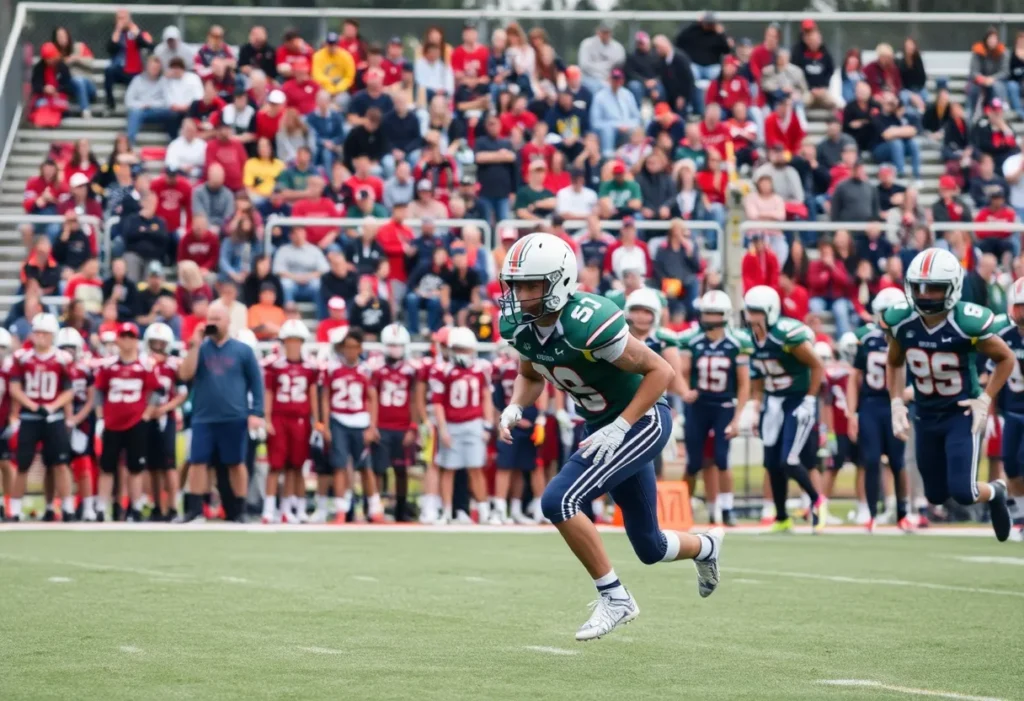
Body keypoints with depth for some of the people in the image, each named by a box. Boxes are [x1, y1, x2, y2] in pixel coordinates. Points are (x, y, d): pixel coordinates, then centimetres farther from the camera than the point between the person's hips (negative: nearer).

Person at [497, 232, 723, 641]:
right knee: (649, 548, 17)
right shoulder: (517, 326, -8)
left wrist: (618, 428, -28)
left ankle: (614, 598, -9)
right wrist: (514, 409, -8)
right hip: (604, 426, 8)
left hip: (642, 421, -8)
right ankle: (706, 547, 51)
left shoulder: (587, 324, -30)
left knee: (559, 501, -23)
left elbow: (661, 371, -23)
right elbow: (531, 376, 13)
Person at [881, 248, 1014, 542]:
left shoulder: (968, 323, -24)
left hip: (961, 413, -4)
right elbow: (894, 363, 10)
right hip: (926, 416, 4)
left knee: (962, 492, -15)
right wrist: (896, 403, -1)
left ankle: (995, 493, 23)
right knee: (936, 496, 11)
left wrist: (985, 400, -13)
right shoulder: (900, 322, -12)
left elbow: (1006, 359, -7)